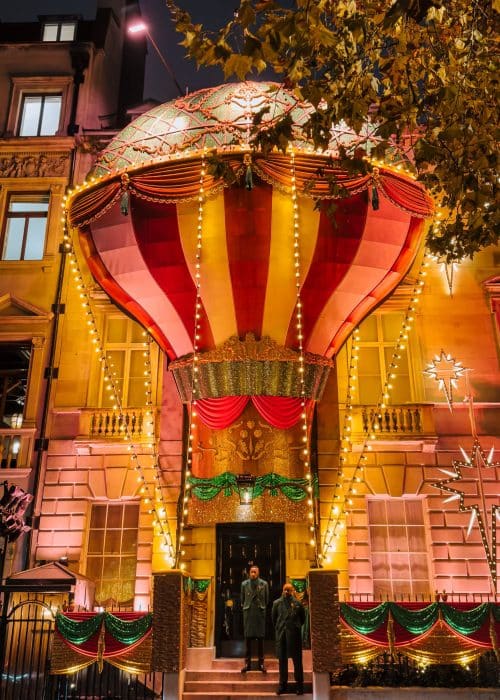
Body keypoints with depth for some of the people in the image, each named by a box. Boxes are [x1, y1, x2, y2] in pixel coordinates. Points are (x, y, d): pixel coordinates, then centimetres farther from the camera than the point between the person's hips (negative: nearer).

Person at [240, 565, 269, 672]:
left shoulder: (264, 584, 2)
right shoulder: (244, 584, 4)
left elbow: (267, 599, 11)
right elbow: (242, 599, 14)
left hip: (260, 612, -1)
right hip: (248, 613, 1)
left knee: (260, 638, 2)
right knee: (248, 637, 2)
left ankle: (261, 663, 8)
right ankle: (247, 663, 8)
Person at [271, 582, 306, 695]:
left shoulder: (297, 604, -3)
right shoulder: (277, 603, 2)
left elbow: (303, 618, 8)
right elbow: (273, 618, 13)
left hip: (294, 635, -2)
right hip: (281, 635, 2)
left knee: (297, 661, 4)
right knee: (282, 661, 9)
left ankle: (299, 685, 13)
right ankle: (283, 685, 18)